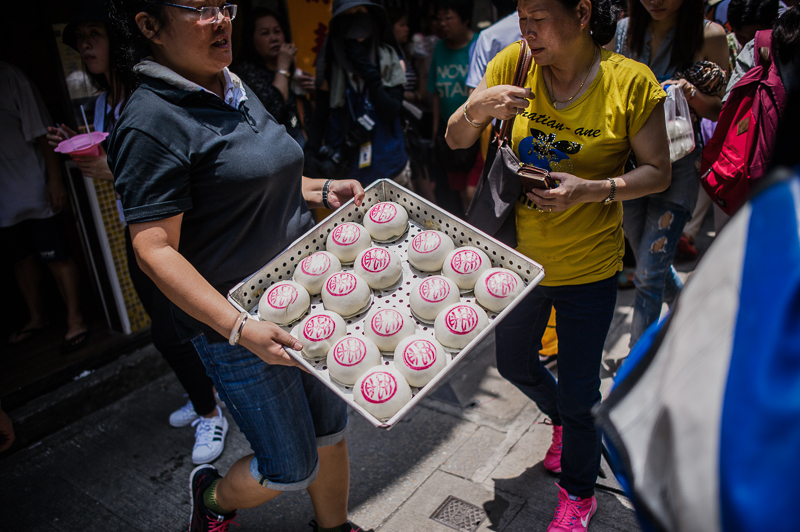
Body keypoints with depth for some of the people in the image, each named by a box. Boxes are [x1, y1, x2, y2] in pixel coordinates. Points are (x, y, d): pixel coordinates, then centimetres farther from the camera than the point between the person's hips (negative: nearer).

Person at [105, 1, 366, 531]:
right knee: (292, 468, 7)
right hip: (238, 324, -8)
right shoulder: (153, 120, -18)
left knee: (331, 431, 18)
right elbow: (155, 249, -21)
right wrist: (238, 326, -28)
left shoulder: (237, 90, 9)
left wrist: (322, 189, 5)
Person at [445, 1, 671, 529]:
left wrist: (591, 190, -24)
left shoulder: (631, 81, -14)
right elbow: (455, 140, -5)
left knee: (578, 394, 8)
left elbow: (658, 172, -8)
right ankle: (565, 419, 56)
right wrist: (479, 107, -27)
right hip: (519, 253, 4)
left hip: (588, 267, -4)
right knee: (513, 362, 22)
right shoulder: (513, 63, -6)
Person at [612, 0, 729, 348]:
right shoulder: (623, 31, 1)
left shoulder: (709, 36, -6)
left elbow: (719, 110, 0)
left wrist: (689, 93, -21)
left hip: (677, 165, -3)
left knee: (649, 273, -6)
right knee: (648, 263, 18)